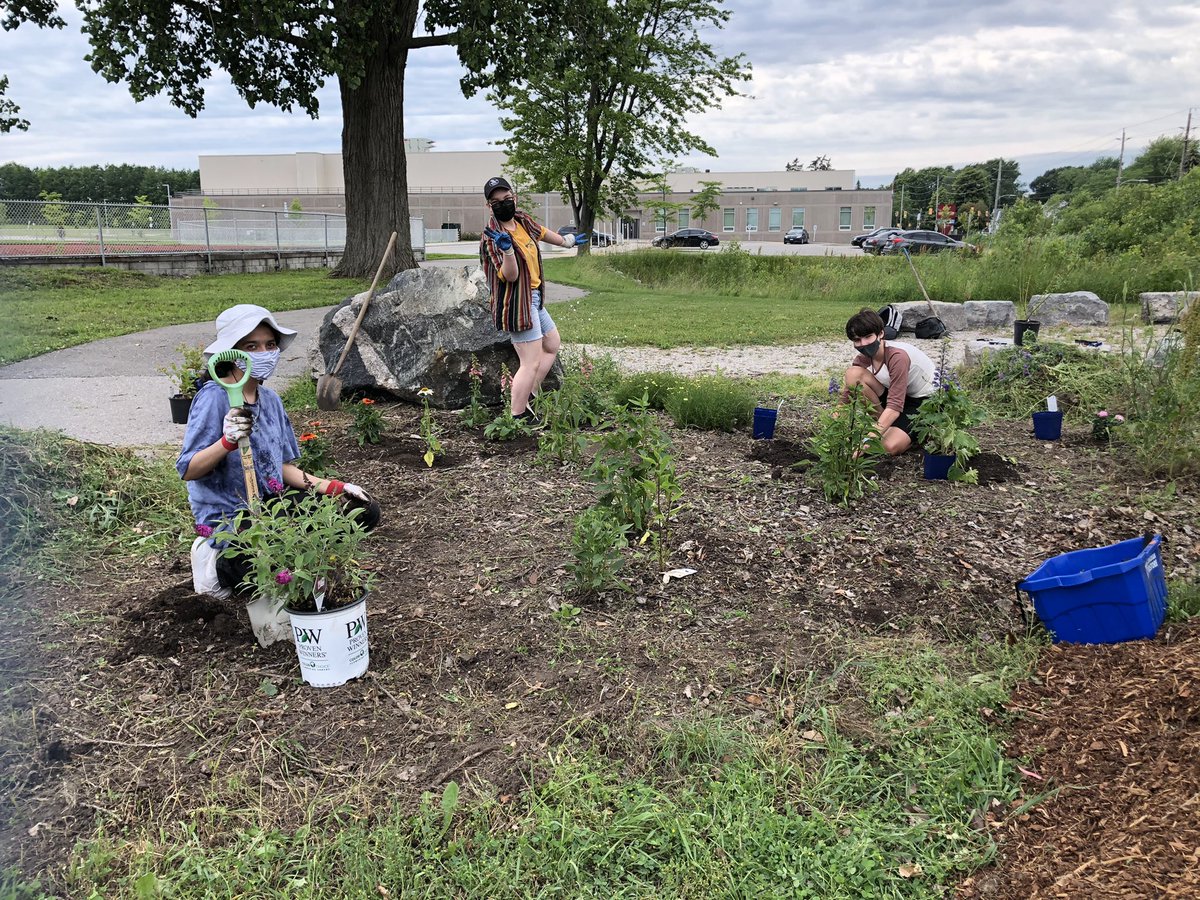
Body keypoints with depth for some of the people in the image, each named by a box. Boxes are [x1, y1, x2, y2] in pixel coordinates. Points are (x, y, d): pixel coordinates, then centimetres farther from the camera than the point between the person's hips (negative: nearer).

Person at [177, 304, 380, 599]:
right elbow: (187, 471, -18)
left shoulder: (270, 399, 6)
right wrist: (229, 441, -35)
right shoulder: (214, 397, -16)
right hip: (230, 519, -8)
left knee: (363, 510, 3)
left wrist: (333, 487, 0)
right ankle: (222, 567, -1)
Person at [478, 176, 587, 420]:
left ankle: (529, 397, 25)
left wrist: (566, 241, 43)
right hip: (517, 304, -10)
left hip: (533, 299, 10)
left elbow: (540, 232, 27)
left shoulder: (522, 220, 5)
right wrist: (506, 249, -44)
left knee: (552, 345, 23)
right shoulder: (492, 238, -19)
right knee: (531, 364, -13)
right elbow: (510, 275, -26)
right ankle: (518, 416, -7)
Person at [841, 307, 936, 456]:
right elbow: (845, 399, -6)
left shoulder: (898, 356, -32)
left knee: (891, 446, -30)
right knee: (853, 373, -19)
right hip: (897, 394, 7)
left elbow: (895, 406, -38)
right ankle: (883, 424, -3)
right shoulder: (863, 359, -10)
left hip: (927, 400, -6)